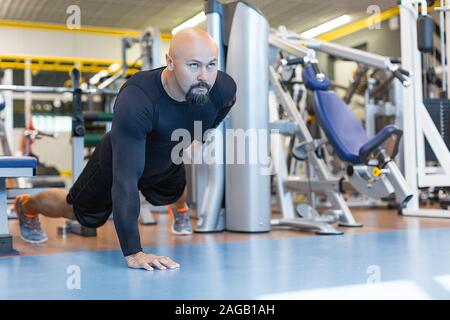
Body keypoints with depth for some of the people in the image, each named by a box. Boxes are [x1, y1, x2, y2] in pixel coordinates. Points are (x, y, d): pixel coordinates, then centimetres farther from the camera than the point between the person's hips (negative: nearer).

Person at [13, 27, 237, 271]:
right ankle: (26, 206, 51)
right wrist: (132, 252, -49)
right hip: (115, 163, -4)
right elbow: (126, 179, -46)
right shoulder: (135, 102, -45)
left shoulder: (223, 89, -30)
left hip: (166, 163, 4)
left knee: (175, 194, 32)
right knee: (81, 213, 20)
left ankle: (179, 208, 71)